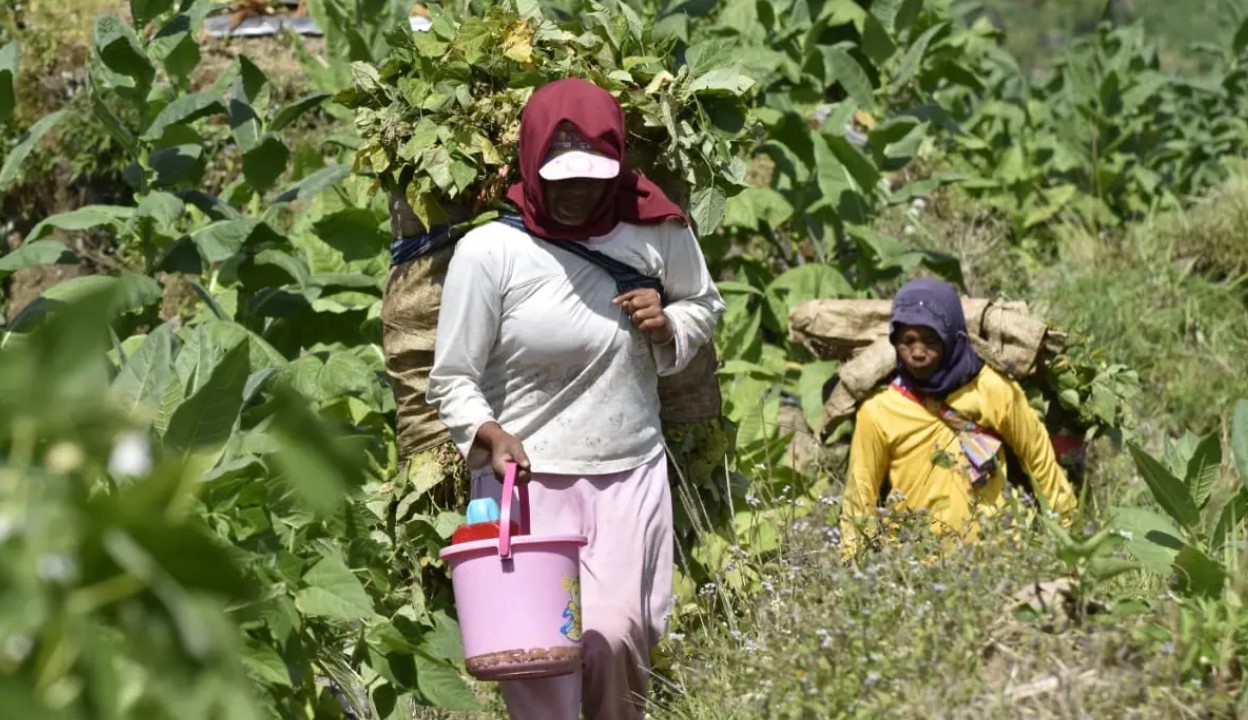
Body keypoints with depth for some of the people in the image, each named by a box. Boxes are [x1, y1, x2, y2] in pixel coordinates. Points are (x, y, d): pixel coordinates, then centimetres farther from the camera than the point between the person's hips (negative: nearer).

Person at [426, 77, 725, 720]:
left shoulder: (656, 233, -1)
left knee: (613, 636, -12)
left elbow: (705, 305, 19)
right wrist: (488, 436, -23)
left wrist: (668, 325, -4)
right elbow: (452, 378, -4)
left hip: (630, 478, 2)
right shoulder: (489, 252, -9)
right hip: (526, 478, -1)